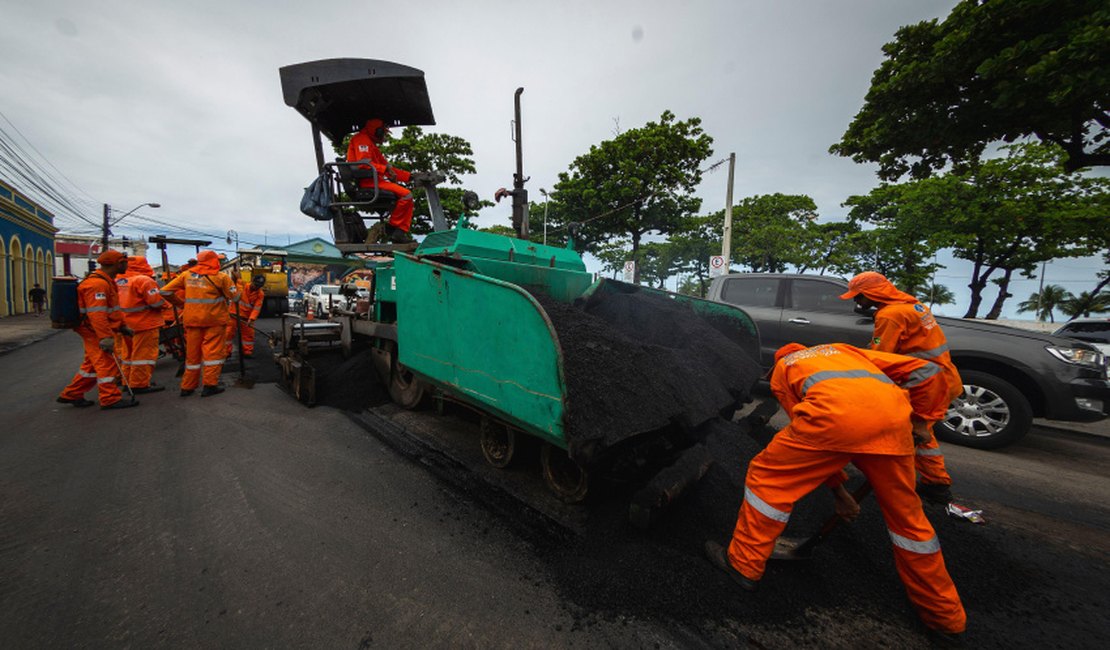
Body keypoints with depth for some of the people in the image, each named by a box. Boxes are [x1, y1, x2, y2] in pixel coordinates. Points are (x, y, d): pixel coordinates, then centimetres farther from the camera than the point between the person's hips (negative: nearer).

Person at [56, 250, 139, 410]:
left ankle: (71, 395, 29)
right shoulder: (98, 284, -21)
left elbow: (112, 308, 22)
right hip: (96, 332, -11)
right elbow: (97, 314, -27)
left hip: (95, 332, 11)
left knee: (93, 364, 18)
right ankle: (110, 399, 1)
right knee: (106, 364, -5)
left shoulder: (106, 281, 14)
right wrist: (106, 337, -29)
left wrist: (122, 325, 22)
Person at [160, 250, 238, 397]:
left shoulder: (187, 275, 7)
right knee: (213, 351, 1)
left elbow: (165, 291, 8)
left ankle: (187, 386, 20)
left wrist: (180, 303, 20)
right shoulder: (220, 277, -7)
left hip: (192, 319, 5)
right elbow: (234, 296, -5)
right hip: (213, 319, -5)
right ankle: (210, 385, 0)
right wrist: (232, 282, 10)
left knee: (192, 352, 13)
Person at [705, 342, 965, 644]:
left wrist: (838, 488, 33)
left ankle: (744, 563, 23)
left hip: (837, 412, -4)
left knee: (768, 478, 14)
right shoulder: (845, 350, 38)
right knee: (906, 515, 25)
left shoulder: (781, 369, 29)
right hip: (893, 416, 5)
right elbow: (927, 372, 27)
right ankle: (945, 616, 43)